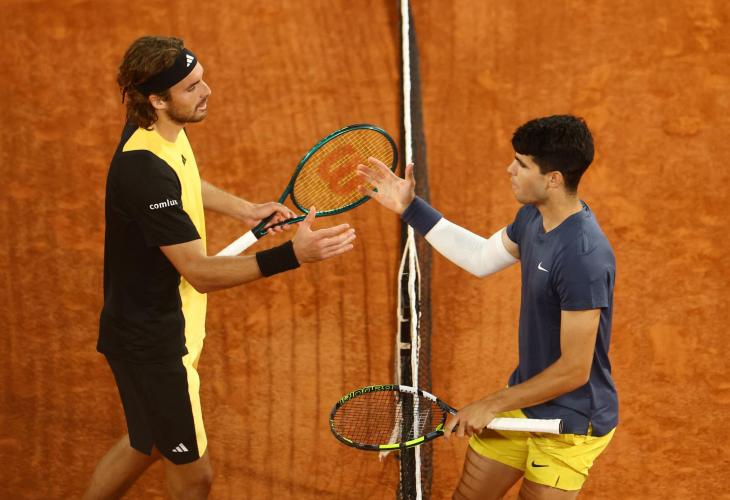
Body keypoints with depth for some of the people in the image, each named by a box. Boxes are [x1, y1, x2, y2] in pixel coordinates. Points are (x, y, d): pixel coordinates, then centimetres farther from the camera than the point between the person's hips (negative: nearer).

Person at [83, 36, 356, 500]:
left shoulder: (161, 131, -2)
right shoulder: (147, 173, -33)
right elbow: (201, 273, -31)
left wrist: (243, 208, 12)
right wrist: (292, 254, -39)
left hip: (161, 326, 10)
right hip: (153, 344, -10)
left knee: (146, 444, 27)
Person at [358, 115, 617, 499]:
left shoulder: (584, 258, -31)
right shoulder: (533, 216, -4)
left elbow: (574, 371, -27)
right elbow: (483, 258, 18)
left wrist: (493, 405, -17)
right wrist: (410, 208, 13)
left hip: (571, 424, -8)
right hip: (525, 396, 8)